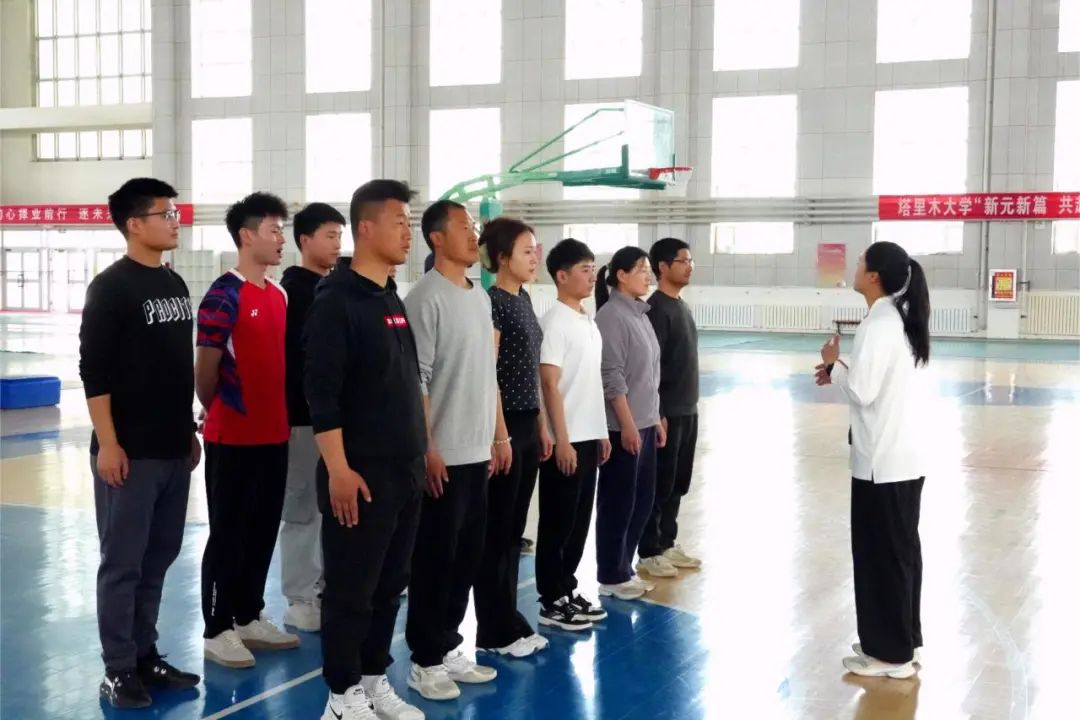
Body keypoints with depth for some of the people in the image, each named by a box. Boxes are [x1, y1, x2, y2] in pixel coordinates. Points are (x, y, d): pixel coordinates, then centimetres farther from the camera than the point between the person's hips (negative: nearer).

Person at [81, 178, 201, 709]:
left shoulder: (175, 284, 13)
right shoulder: (111, 287, -9)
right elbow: (94, 372, -13)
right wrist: (107, 443, -16)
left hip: (174, 449, 7)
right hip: (129, 451, -7)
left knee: (158, 558, 13)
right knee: (122, 563, 0)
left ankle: (145, 656, 24)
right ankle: (118, 670, 9)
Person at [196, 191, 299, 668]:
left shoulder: (279, 295, 11)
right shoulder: (224, 296, -14)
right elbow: (204, 369, -11)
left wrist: (280, 414, 13)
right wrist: (220, 413, 3)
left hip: (274, 434, 7)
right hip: (233, 438, -7)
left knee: (263, 532, 14)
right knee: (228, 534, 2)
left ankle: (250, 618, 26)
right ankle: (217, 630, 12)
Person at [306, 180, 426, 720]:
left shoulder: (393, 299, 13)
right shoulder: (337, 300, -12)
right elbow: (320, 392, -17)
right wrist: (338, 468, -20)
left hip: (405, 470, 8)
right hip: (360, 473, -8)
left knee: (390, 585, 15)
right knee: (350, 589, 2)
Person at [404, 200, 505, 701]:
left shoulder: (481, 297, 13)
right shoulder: (426, 298, -12)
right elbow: (416, 380, -16)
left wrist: (500, 436, 15)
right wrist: (427, 450, -19)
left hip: (477, 452, 8)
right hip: (443, 456, -8)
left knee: (467, 556, 13)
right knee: (435, 560, 1)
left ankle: (449, 648, 25)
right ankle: (425, 661, 12)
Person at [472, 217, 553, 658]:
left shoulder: (523, 299, 13)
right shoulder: (492, 302, -14)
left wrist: (541, 425, 17)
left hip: (527, 425, 9)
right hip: (504, 425, -9)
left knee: (514, 529, 14)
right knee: (496, 532, 1)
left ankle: (509, 623, 23)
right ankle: (496, 632, 11)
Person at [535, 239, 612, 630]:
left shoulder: (588, 321, 12)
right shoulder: (556, 321, -14)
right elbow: (550, 384, -17)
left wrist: (601, 432, 16)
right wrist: (562, 440, -19)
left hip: (589, 437, 8)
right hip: (566, 440, -8)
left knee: (580, 519, 14)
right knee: (558, 522, 1)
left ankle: (567, 589, 25)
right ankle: (552, 601, 11)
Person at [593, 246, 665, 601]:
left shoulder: (640, 312, 12)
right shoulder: (612, 315, -13)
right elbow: (612, 377, -17)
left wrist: (655, 418, 16)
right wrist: (628, 424, -19)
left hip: (645, 424, 9)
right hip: (623, 427, -9)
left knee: (642, 500, 13)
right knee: (618, 502, 1)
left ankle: (624, 568, 25)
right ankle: (611, 576, 12)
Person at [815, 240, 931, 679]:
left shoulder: (879, 323, -19)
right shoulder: (903, 318, 10)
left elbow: (862, 392, -21)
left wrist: (834, 366, -5)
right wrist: (843, 372, 10)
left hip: (883, 459, -9)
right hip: (907, 455, 9)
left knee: (879, 552, 1)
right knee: (902, 548, 16)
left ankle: (889, 653, 10)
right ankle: (904, 641, 27)